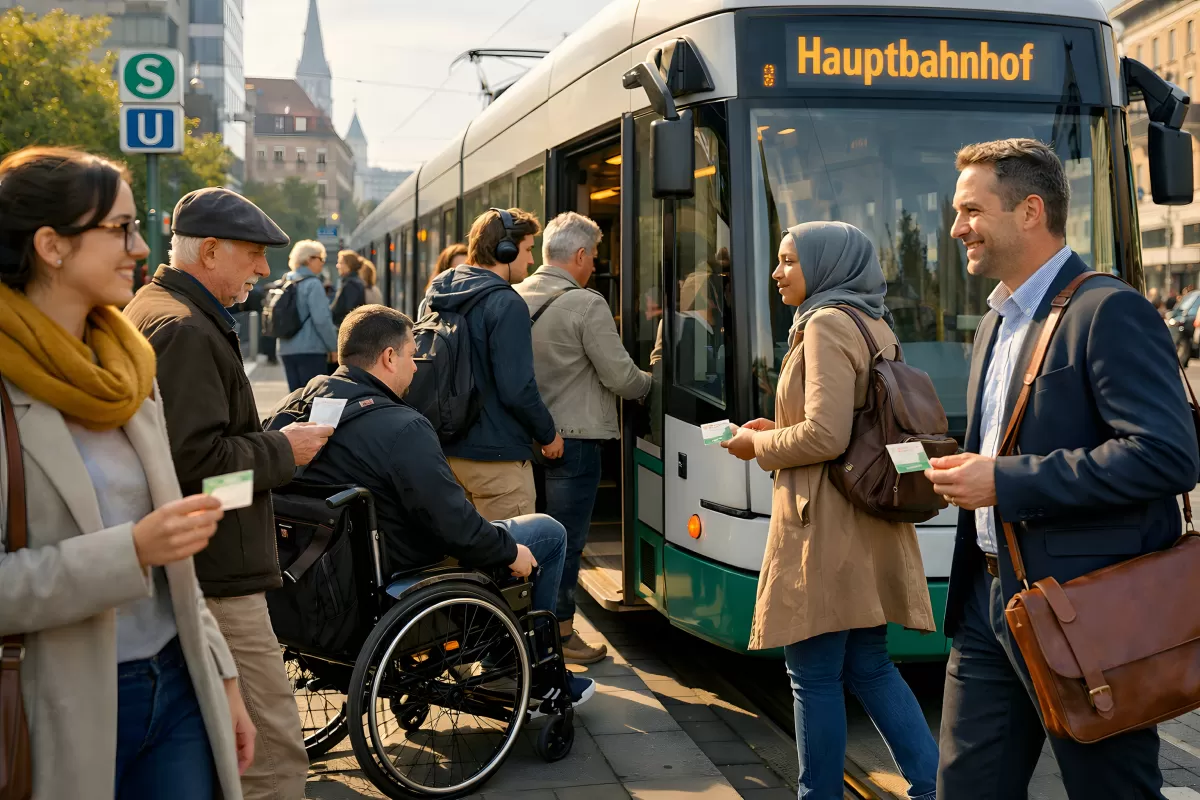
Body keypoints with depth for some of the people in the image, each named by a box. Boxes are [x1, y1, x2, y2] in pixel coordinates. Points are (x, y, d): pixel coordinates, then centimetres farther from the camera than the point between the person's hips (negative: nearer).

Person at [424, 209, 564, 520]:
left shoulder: (437, 297, 8)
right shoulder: (506, 305, -18)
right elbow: (517, 389, -21)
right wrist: (548, 434, -5)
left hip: (448, 448, 8)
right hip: (496, 457, -8)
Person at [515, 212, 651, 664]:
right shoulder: (586, 304, -16)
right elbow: (620, 376, -13)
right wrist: (648, 384, 8)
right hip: (573, 439, -7)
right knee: (566, 541, 2)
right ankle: (560, 635, 11)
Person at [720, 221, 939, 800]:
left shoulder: (826, 324, -13)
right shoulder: (874, 325, 15)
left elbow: (825, 436, -22)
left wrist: (758, 444, -5)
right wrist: (778, 430, 15)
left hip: (826, 527, -10)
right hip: (869, 523, 10)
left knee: (814, 674, 1)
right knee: (870, 666, 15)